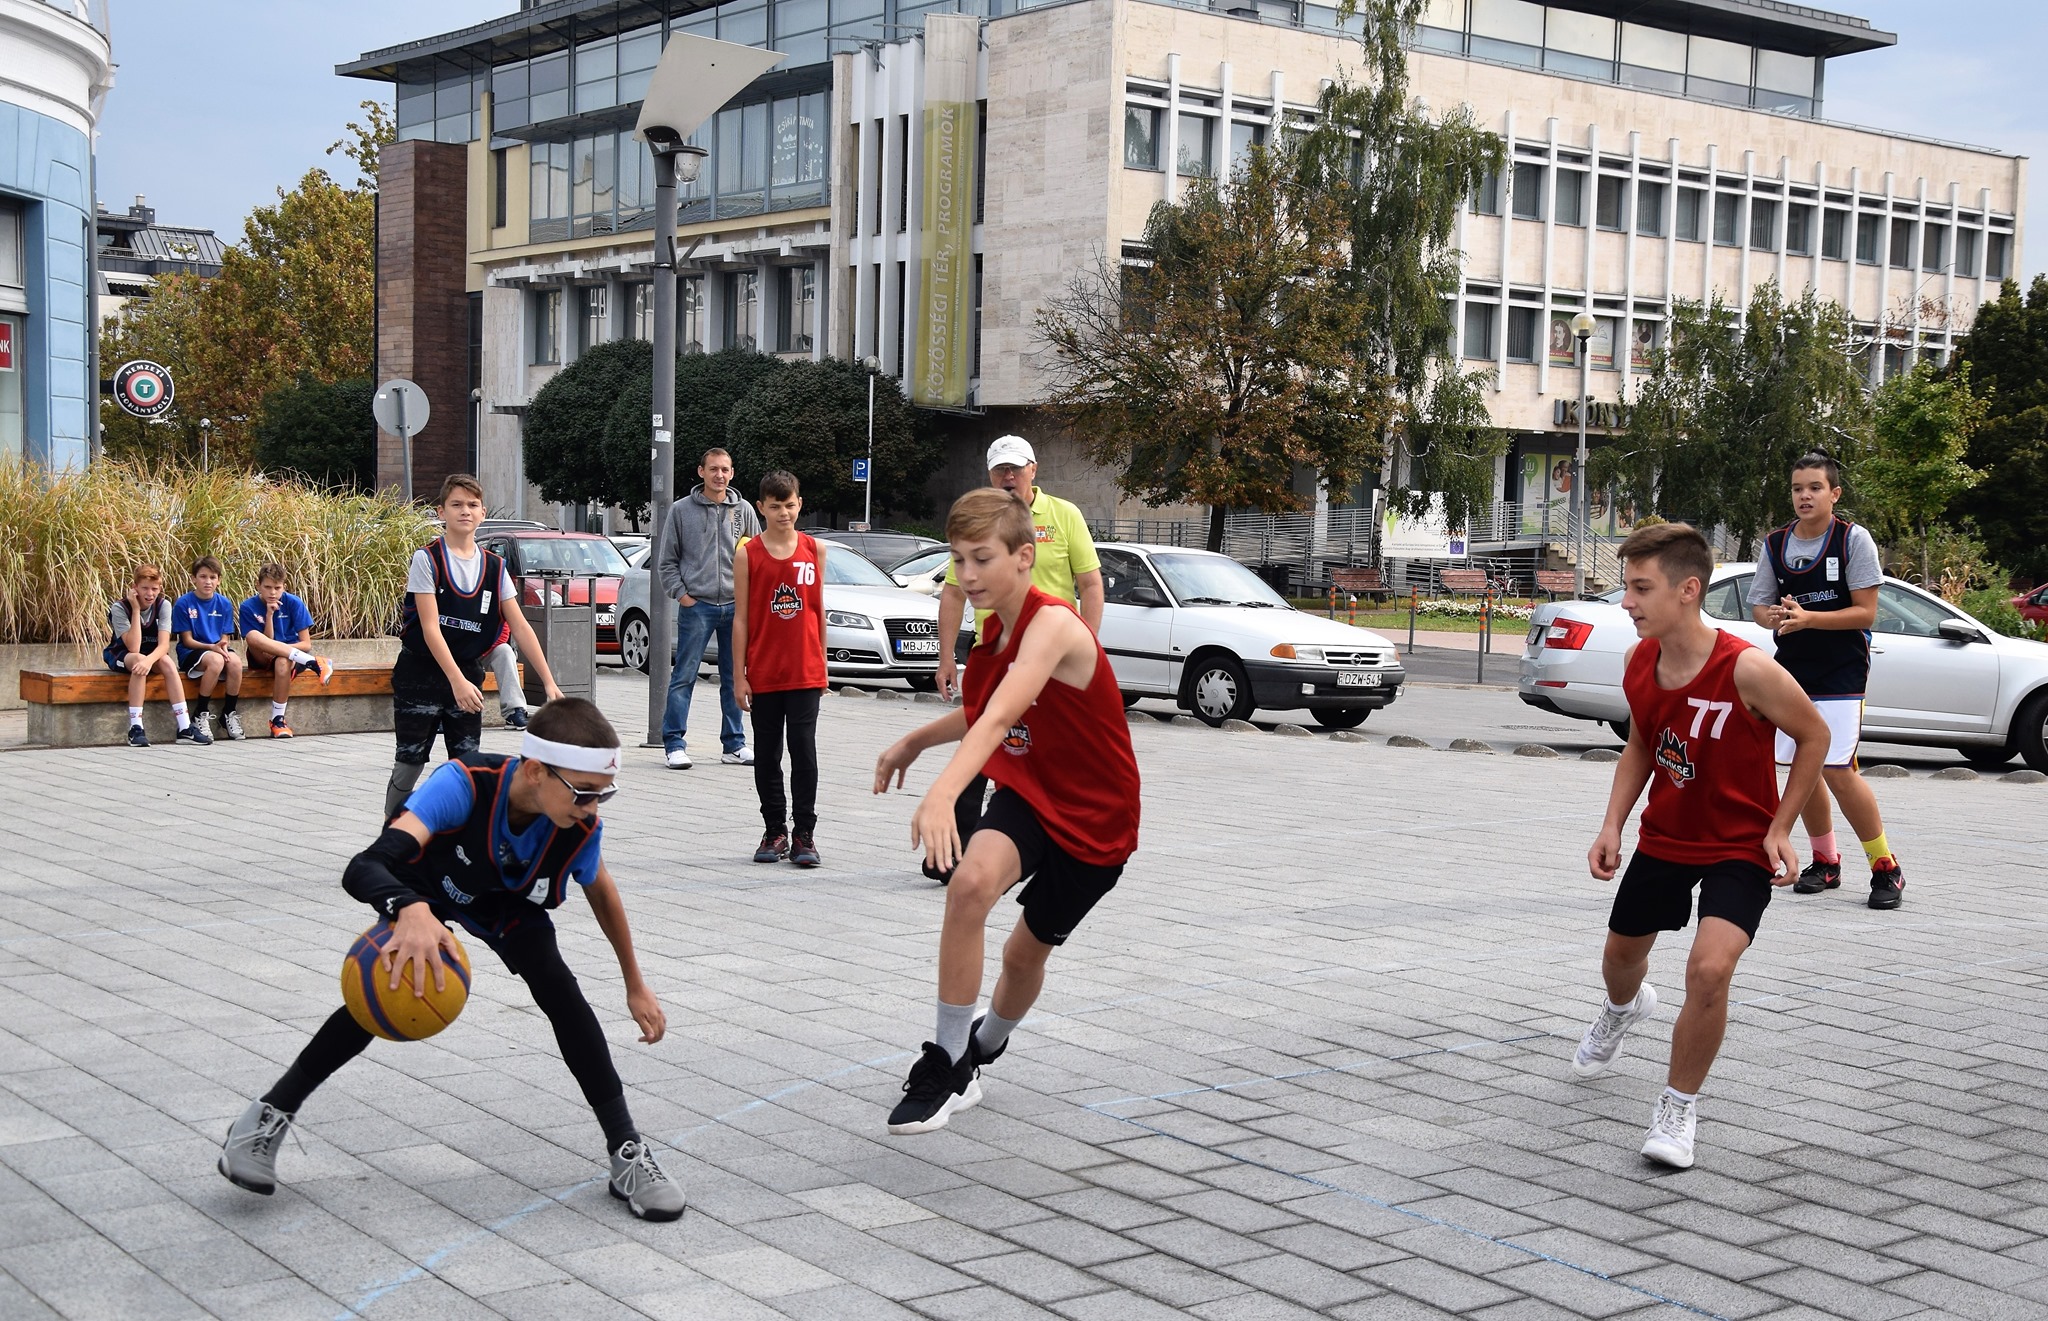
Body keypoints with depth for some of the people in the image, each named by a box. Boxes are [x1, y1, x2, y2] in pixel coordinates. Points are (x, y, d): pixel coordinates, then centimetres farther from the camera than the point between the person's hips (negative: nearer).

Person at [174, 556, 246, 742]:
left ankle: (229, 714, -14)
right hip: (191, 653, -4)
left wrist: (223, 646, -17)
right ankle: (200, 714, -21)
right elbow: (187, 640, -7)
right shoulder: (183, 604, -5)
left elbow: (225, 638, 7)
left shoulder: (224, 604, 6)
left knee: (235, 661, -31)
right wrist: (212, 647, -22)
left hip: (218, 650, 4)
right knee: (216, 660, -37)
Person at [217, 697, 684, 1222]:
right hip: (425, 889, -2)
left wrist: (635, 985, 3)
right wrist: (409, 911, -76)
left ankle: (627, 1151, -12)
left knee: (558, 989, -19)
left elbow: (602, 893, -7)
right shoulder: (465, 783, -45)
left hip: (509, 904, 2)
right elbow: (364, 869, -54)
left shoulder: (581, 830, -32)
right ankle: (272, 1113, 6)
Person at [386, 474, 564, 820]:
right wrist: (457, 681, -26)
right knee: (410, 762, 3)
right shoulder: (427, 559, -10)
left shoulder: (494, 567, 3)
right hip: (420, 674, -4)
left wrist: (549, 682, -8)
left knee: (467, 763, 2)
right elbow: (430, 627, -16)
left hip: (468, 674, 4)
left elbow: (520, 627, -1)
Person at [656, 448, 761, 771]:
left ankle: (733, 744, 16)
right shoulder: (682, 510, 3)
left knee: (735, 679, 8)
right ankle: (674, 742, 1)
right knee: (684, 676, -4)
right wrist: (680, 593, -5)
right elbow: (667, 560, 5)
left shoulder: (743, 511, 9)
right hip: (696, 605, -3)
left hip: (736, 606, 3)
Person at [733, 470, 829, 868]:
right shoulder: (748, 554, 0)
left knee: (804, 750, -3)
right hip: (763, 672, 0)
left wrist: (822, 665, 11)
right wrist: (739, 675, -3)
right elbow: (741, 618, 0)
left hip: (805, 672, 0)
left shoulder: (815, 549, 5)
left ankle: (804, 834, 5)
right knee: (767, 754, 8)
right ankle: (775, 832, 18)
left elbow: (818, 610, 11)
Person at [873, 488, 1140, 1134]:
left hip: (1094, 817, -5)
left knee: (1028, 951, 12)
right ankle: (950, 1063, -18)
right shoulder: (997, 630, -3)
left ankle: (982, 1050, 46)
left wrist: (943, 792, -59)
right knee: (973, 880, -27)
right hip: (1027, 792, 5)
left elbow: (1000, 718, -46)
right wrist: (916, 740, 15)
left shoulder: (1053, 624, -28)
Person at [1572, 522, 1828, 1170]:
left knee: (1709, 969, -25)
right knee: (1620, 956, 21)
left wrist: (1779, 829, -12)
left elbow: (1813, 735, -12)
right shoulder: (1638, 663, -11)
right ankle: (1625, 1008, 61)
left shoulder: (1748, 670, -29)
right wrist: (1612, 826, -4)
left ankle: (1678, 1109, -3)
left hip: (1740, 849, -6)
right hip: (1664, 837, 6)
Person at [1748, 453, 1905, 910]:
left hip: (1842, 672, -5)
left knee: (1838, 769, -13)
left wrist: (1807, 618, -23)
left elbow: (1866, 613, -11)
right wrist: (1775, 617, -14)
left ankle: (1886, 867, 0)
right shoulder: (1775, 544, 5)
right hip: (1792, 670, 5)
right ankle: (1825, 862, 24)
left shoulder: (1853, 539, -8)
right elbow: (1758, 607, 9)